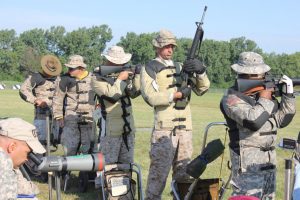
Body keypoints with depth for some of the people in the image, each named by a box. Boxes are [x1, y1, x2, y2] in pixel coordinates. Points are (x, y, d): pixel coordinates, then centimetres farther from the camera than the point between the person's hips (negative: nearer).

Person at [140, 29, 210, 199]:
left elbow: (203, 89, 12)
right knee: (159, 170, -6)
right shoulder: (150, 69, 2)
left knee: (185, 173, 11)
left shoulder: (181, 68, 17)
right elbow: (151, 97, -12)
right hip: (164, 128, -5)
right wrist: (178, 94, -12)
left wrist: (201, 71, -6)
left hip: (185, 127, 5)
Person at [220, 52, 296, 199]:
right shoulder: (232, 98, -11)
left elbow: (281, 120, 14)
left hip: (269, 160, 8)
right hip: (247, 161, -8)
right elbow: (253, 121, -27)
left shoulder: (265, 92, 11)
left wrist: (288, 95, 3)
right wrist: (264, 100, -12)